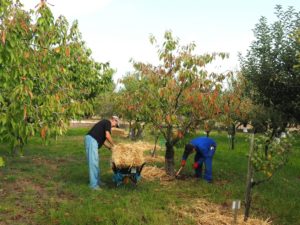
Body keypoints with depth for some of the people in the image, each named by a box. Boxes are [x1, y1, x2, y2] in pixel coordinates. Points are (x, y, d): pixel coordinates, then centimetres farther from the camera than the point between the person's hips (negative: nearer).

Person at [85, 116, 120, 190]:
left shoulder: (104, 122, 25)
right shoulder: (108, 122, -3)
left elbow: (100, 137, 28)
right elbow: (107, 136, -14)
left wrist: (108, 146, 27)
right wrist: (113, 144, 0)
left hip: (92, 140, 10)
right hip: (91, 140, -10)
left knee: (95, 162, 16)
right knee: (93, 163, -8)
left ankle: (97, 181, 24)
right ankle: (93, 184, -5)